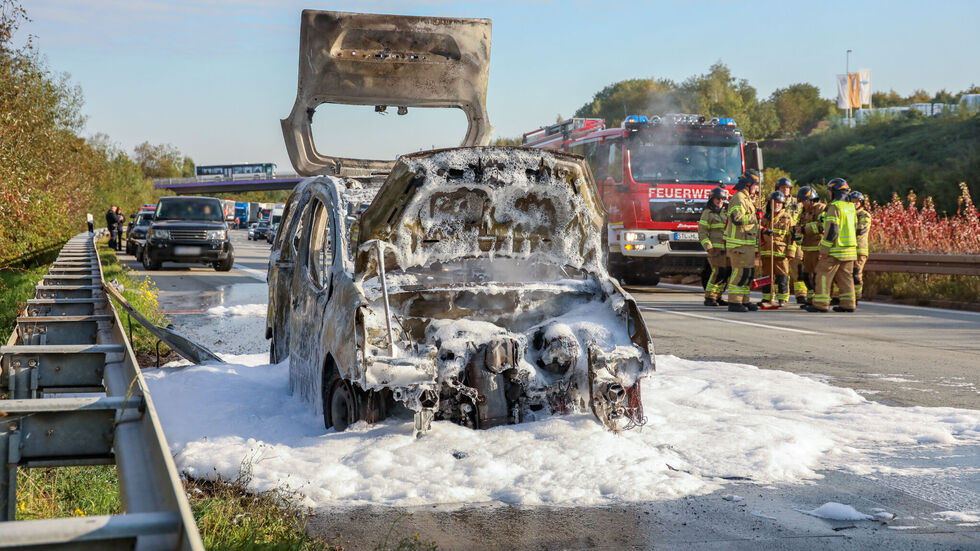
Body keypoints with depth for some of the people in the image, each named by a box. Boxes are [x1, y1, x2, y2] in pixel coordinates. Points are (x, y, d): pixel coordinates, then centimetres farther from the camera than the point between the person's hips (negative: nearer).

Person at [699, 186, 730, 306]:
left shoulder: (726, 212, 16)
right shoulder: (707, 213, -4)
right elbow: (702, 232, -9)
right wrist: (708, 247, -18)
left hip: (727, 248, 7)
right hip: (715, 248, -7)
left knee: (727, 272, 5)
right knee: (718, 272, -15)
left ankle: (717, 297, 14)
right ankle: (709, 298, -9)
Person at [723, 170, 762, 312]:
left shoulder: (748, 199, 22)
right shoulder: (739, 198, -12)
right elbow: (737, 218, -25)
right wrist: (754, 217, -15)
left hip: (748, 244, 10)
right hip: (739, 244, -10)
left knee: (748, 272, 11)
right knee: (740, 272, -11)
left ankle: (744, 301, 17)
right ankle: (734, 302, -9)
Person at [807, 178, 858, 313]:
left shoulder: (835, 207, -14)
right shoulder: (851, 207, 14)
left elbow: (832, 230, -19)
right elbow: (854, 227, 20)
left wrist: (824, 249, -15)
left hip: (835, 250, -8)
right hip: (850, 249, 8)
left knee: (824, 275, -3)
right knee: (846, 276, 11)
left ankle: (821, 304, -4)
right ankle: (848, 304, 10)